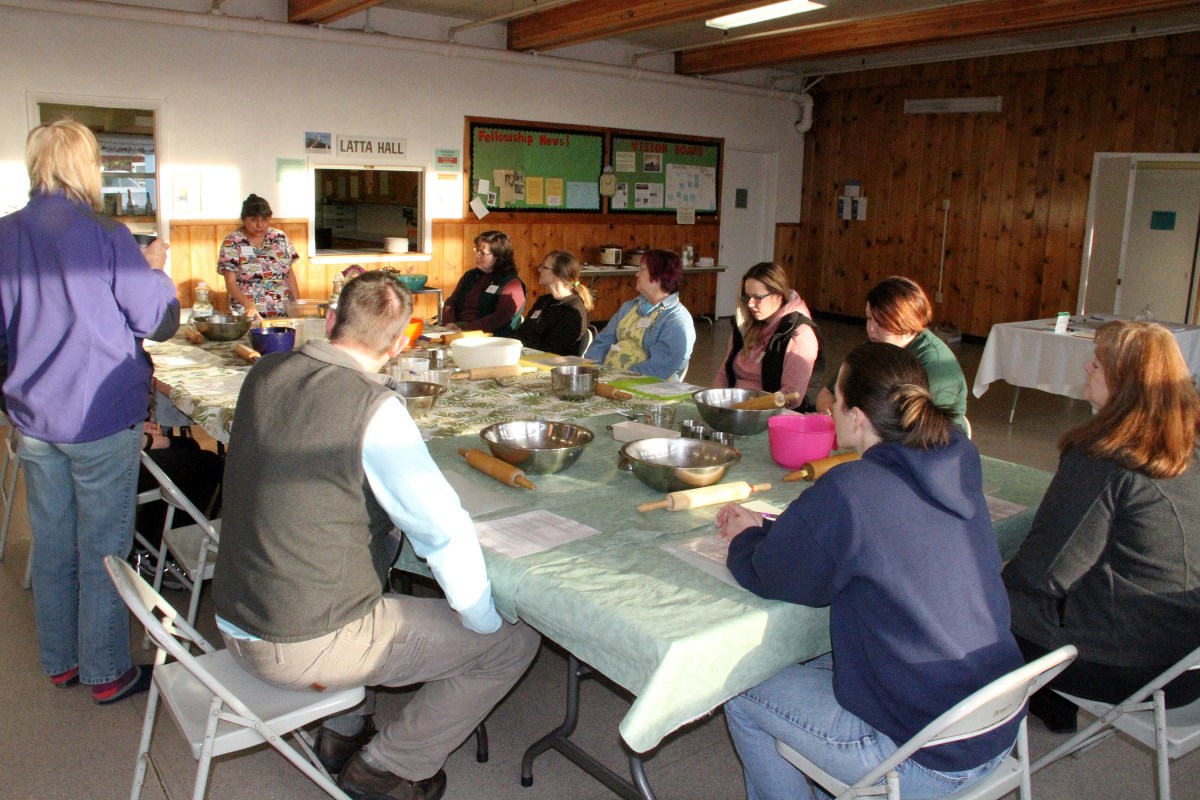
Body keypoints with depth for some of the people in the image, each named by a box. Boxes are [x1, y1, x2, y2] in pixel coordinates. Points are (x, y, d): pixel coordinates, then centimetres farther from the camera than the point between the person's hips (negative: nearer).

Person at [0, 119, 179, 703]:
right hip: (102, 418, -5)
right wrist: (153, 267, 7)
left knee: (52, 546, 17)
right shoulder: (105, 235, -15)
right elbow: (160, 322, -9)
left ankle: (60, 662, 32)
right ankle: (107, 674, 18)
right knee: (103, 550, 6)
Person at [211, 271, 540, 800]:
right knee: (514, 641, 1)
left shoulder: (263, 373, -2)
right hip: (307, 647, -8)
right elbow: (448, 534, -24)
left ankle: (342, 734, 36)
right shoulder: (373, 408, -23)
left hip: (233, 624, 8)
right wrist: (484, 622, -9)